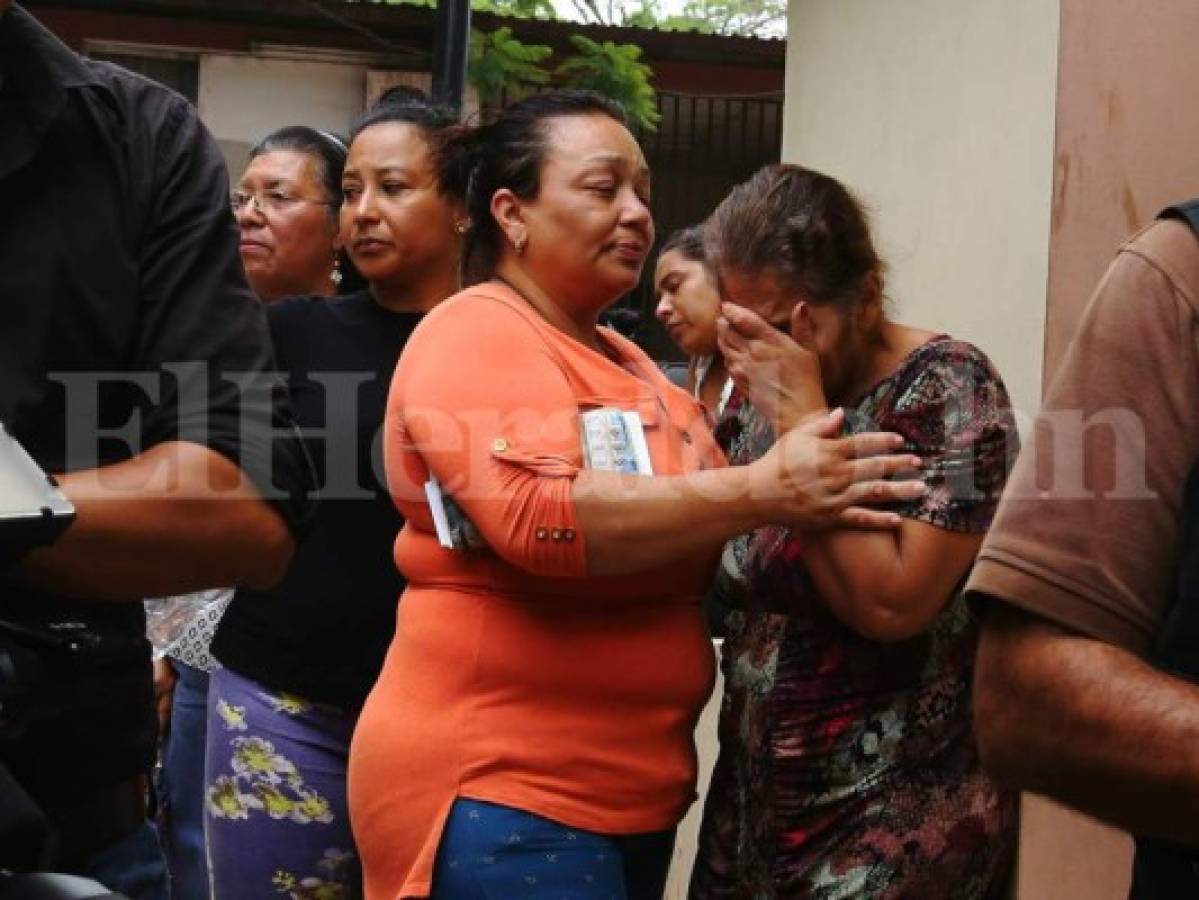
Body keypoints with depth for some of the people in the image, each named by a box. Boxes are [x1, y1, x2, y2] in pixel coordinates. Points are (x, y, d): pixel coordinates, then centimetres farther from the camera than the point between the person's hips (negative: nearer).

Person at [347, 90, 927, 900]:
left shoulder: (624, 361, 16)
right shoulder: (476, 335, -10)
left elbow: (677, 557, 22)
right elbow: (543, 516, -26)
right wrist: (761, 490, -25)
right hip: (499, 795, -8)